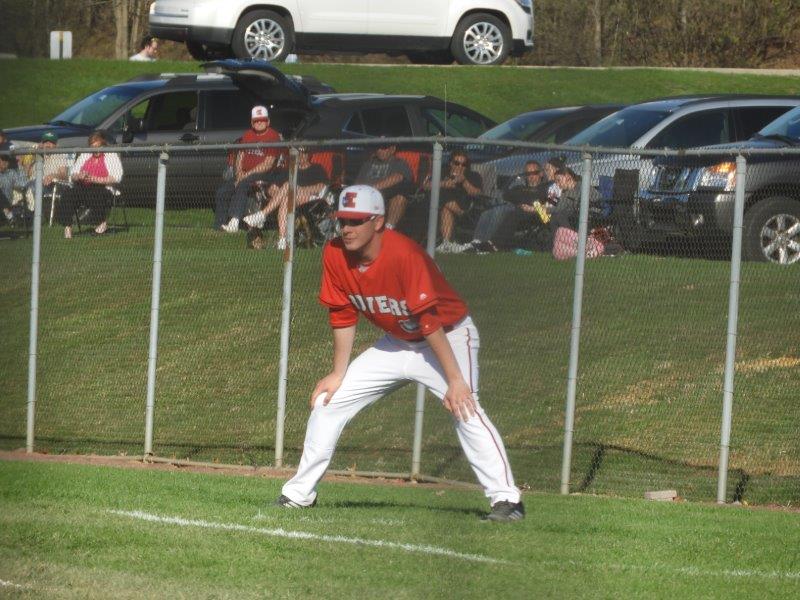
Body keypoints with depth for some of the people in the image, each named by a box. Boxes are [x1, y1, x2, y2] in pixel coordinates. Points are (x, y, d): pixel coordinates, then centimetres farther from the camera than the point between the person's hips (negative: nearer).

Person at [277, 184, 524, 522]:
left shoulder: (403, 254, -31)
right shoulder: (335, 256, -12)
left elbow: (430, 322, -32)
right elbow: (343, 317, 0)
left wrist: (455, 380, -33)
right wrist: (338, 374, -1)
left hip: (448, 338, -7)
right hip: (396, 344, 7)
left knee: (464, 409, -29)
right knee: (328, 401, 3)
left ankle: (506, 499, -29)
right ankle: (300, 493, 12)